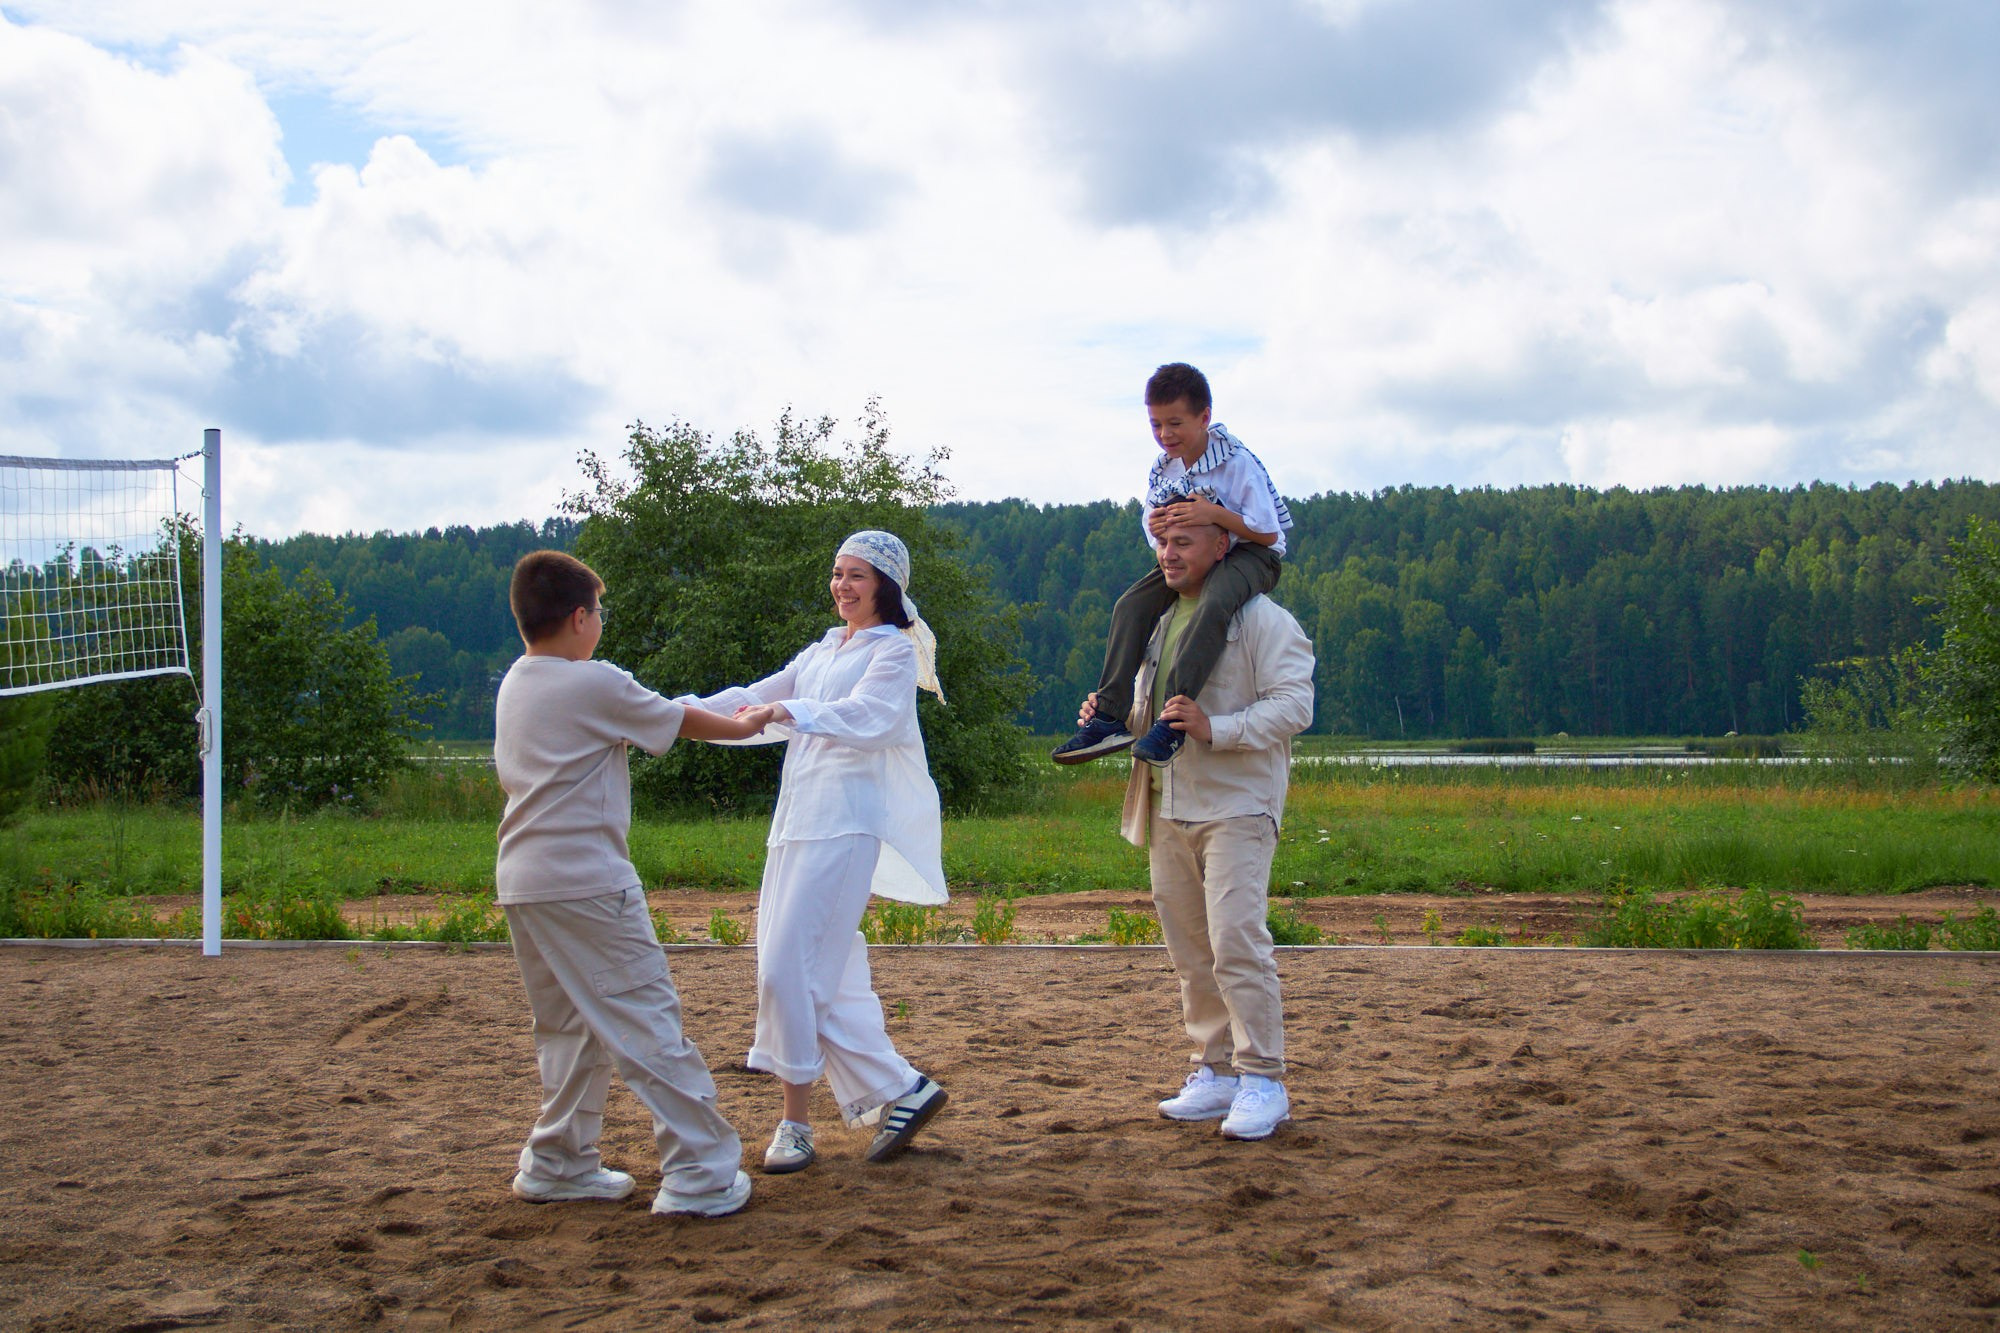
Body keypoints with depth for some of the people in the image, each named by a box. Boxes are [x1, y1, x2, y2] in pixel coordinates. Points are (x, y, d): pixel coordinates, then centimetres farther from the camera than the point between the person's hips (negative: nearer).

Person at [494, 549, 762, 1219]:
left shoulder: (514, 685, 13)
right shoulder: (596, 685, -10)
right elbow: (682, 721, 2)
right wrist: (747, 726, 20)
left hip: (522, 882, 8)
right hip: (585, 881, -8)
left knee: (568, 1025, 18)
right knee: (646, 1019, -5)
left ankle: (558, 1164, 23)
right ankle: (701, 1174, -3)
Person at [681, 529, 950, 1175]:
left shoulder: (895, 650, 0)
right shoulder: (822, 652, 24)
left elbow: (865, 716, -19)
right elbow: (756, 698, 19)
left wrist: (788, 712, -34)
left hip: (844, 826, -8)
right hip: (797, 824, 8)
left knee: (791, 966, -11)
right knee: (828, 975, 5)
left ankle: (796, 1121, -2)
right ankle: (900, 1093, 13)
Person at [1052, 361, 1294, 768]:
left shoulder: (1239, 463, -17)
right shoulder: (1161, 470, 1)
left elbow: (1268, 533, -15)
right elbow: (1158, 540, 10)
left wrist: (1214, 513, -27)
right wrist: (1155, 528, -16)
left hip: (1250, 555, -7)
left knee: (1214, 604, -39)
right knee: (1131, 605, -15)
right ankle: (1109, 717, -19)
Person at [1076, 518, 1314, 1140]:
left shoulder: (1260, 618, -5)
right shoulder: (1159, 621, 19)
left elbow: (1294, 704, -14)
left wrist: (1216, 729, -26)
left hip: (1235, 807, -8)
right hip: (1168, 810, 8)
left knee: (1236, 941, -14)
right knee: (1190, 950, 9)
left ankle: (1263, 1082, -6)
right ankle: (1217, 1072, 18)